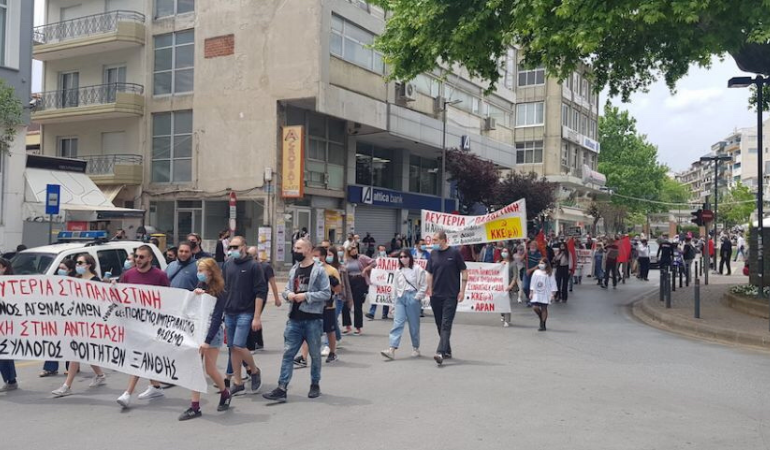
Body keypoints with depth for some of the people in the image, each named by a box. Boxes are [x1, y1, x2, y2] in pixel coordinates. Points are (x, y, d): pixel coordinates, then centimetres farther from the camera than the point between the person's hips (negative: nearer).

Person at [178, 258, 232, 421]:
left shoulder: (219, 293, -10)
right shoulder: (200, 286, 8)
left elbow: (217, 318, -16)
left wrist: (208, 340, -22)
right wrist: (194, 295, -12)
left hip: (212, 333, -6)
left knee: (210, 369, 2)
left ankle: (225, 394, 28)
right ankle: (195, 407, 6)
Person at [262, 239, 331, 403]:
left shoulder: (319, 271, -7)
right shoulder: (294, 270, 11)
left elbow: (326, 293, -12)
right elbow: (286, 289, 18)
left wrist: (306, 296, -18)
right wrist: (288, 294, -5)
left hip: (313, 319, -5)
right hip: (294, 319, 5)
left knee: (315, 354, 9)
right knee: (288, 353, 1)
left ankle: (315, 385, 25)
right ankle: (281, 388, 1)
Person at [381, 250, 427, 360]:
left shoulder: (417, 269, -4)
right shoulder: (398, 271, 13)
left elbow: (424, 285, -5)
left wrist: (417, 297, -9)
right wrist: (398, 296, 11)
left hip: (413, 298, -4)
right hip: (401, 298, 4)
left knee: (414, 324, 5)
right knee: (397, 323, -6)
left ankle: (416, 348, 22)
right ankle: (392, 350, -15)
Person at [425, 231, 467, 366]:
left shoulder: (454, 253, -6)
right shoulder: (433, 254, 7)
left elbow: (464, 271, -2)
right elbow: (430, 274, 13)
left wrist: (462, 291, -7)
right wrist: (429, 290, 6)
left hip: (451, 295, -5)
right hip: (436, 295, 6)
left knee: (446, 324, -11)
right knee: (440, 325, 11)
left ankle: (441, 352, -18)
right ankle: (447, 351, 25)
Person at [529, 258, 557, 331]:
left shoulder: (549, 273, -3)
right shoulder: (536, 272, 6)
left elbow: (552, 283, -2)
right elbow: (532, 282, 10)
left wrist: (553, 293, -7)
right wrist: (531, 292, 7)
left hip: (545, 294, -3)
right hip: (536, 293, 3)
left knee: (544, 308, -1)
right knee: (535, 307, -6)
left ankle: (543, 325, 8)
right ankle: (541, 317, 25)